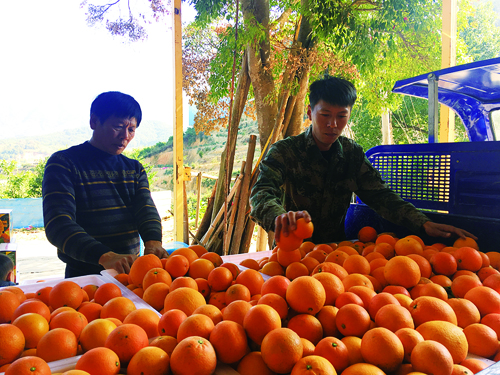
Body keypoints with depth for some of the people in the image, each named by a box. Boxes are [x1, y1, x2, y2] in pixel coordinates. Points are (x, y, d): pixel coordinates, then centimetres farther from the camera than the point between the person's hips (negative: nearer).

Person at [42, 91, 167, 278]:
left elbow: (146, 209, 1)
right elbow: (58, 225, -14)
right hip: (83, 275, -3)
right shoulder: (63, 163, -1)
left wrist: (153, 241, -22)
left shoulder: (134, 169, 15)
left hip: (130, 271, 4)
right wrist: (105, 256, -30)